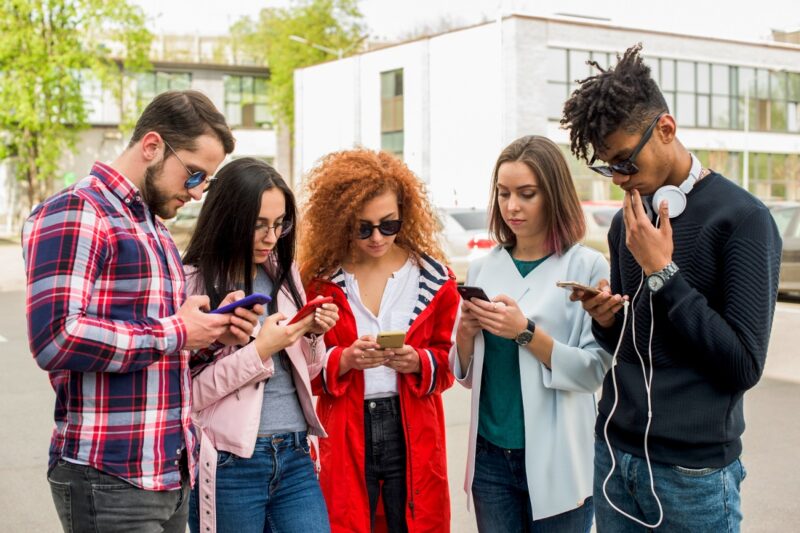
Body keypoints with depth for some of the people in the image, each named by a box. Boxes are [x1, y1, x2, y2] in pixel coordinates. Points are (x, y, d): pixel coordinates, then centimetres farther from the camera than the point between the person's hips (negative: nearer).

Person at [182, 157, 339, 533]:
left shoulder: (283, 274, 9)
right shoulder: (192, 284, -9)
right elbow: (186, 393, -13)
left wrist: (312, 334, -2)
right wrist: (259, 351, -18)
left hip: (294, 459, 5)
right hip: (229, 466, -5)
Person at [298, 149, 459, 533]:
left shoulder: (431, 275, 1)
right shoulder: (320, 278, -2)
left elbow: (448, 359, 6)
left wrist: (417, 361, -15)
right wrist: (345, 359, -19)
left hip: (413, 433, 1)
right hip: (343, 436, -1)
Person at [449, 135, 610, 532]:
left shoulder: (588, 267, -8)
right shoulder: (483, 268, 5)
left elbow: (595, 370, -12)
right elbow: (466, 374, 10)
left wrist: (526, 332, -22)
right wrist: (465, 333, -9)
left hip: (557, 459, -3)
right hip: (490, 454, 4)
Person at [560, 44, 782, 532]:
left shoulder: (742, 218, -12)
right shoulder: (627, 222, 7)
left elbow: (744, 366, -17)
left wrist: (662, 272, -18)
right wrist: (605, 319, -7)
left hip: (693, 472, -5)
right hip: (614, 455, 6)